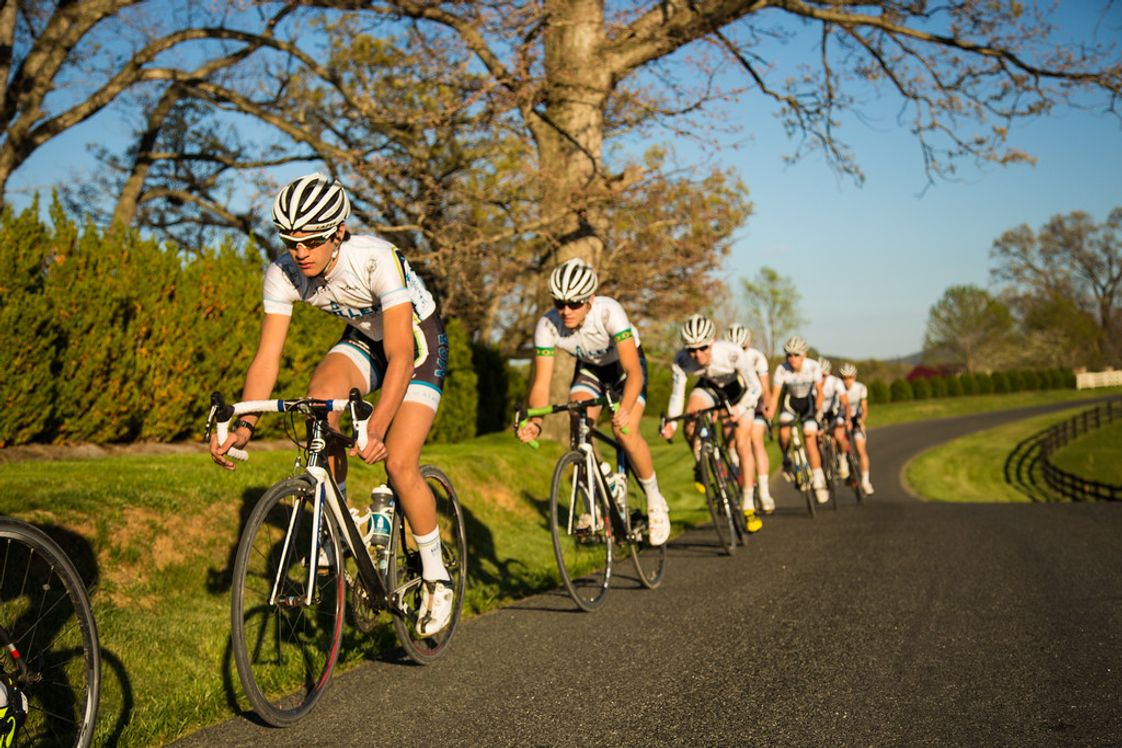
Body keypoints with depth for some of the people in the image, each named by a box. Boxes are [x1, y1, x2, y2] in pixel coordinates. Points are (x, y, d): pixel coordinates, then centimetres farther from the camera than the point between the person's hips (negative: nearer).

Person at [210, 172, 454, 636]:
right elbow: (267, 357, -19)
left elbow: (400, 357, -40)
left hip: (419, 341, -4)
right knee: (319, 393, -29)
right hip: (363, 340, 5)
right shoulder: (283, 274, -21)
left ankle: (435, 576, 5)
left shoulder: (377, 260, -36)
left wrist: (376, 428, -52)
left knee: (398, 464, -17)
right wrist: (242, 426, -33)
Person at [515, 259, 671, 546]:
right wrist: (535, 422, -45)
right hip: (590, 368, 3)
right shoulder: (547, 326, -28)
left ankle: (655, 503, -1)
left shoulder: (609, 312, -38)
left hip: (625, 366, -3)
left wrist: (624, 409, -58)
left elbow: (633, 371, -41)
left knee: (625, 432, -23)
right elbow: (541, 383, -26)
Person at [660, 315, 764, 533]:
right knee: (690, 423, -29)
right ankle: (700, 466, 0)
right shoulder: (681, 360, -31)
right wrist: (671, 423, -37)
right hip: (709, 387, 2)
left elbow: (755, 387, -29)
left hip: (738, 389, -2)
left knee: (742, 445, -10)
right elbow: (677, 394, -21)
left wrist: (740, 408, -47)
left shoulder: (732, 352, -37)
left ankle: (748, 507, 1)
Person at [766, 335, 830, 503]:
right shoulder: (781, 369, -24)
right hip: (791, 401, 1)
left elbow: (819, 391, -20)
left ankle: (819, 483, -8)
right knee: (784, 428, -27)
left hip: (808, 401, -1)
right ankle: (786, 461, 3)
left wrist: (818, 411, -33)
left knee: (810, 438, -14)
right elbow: (775, 396, -22)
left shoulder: (813, 366, -24)